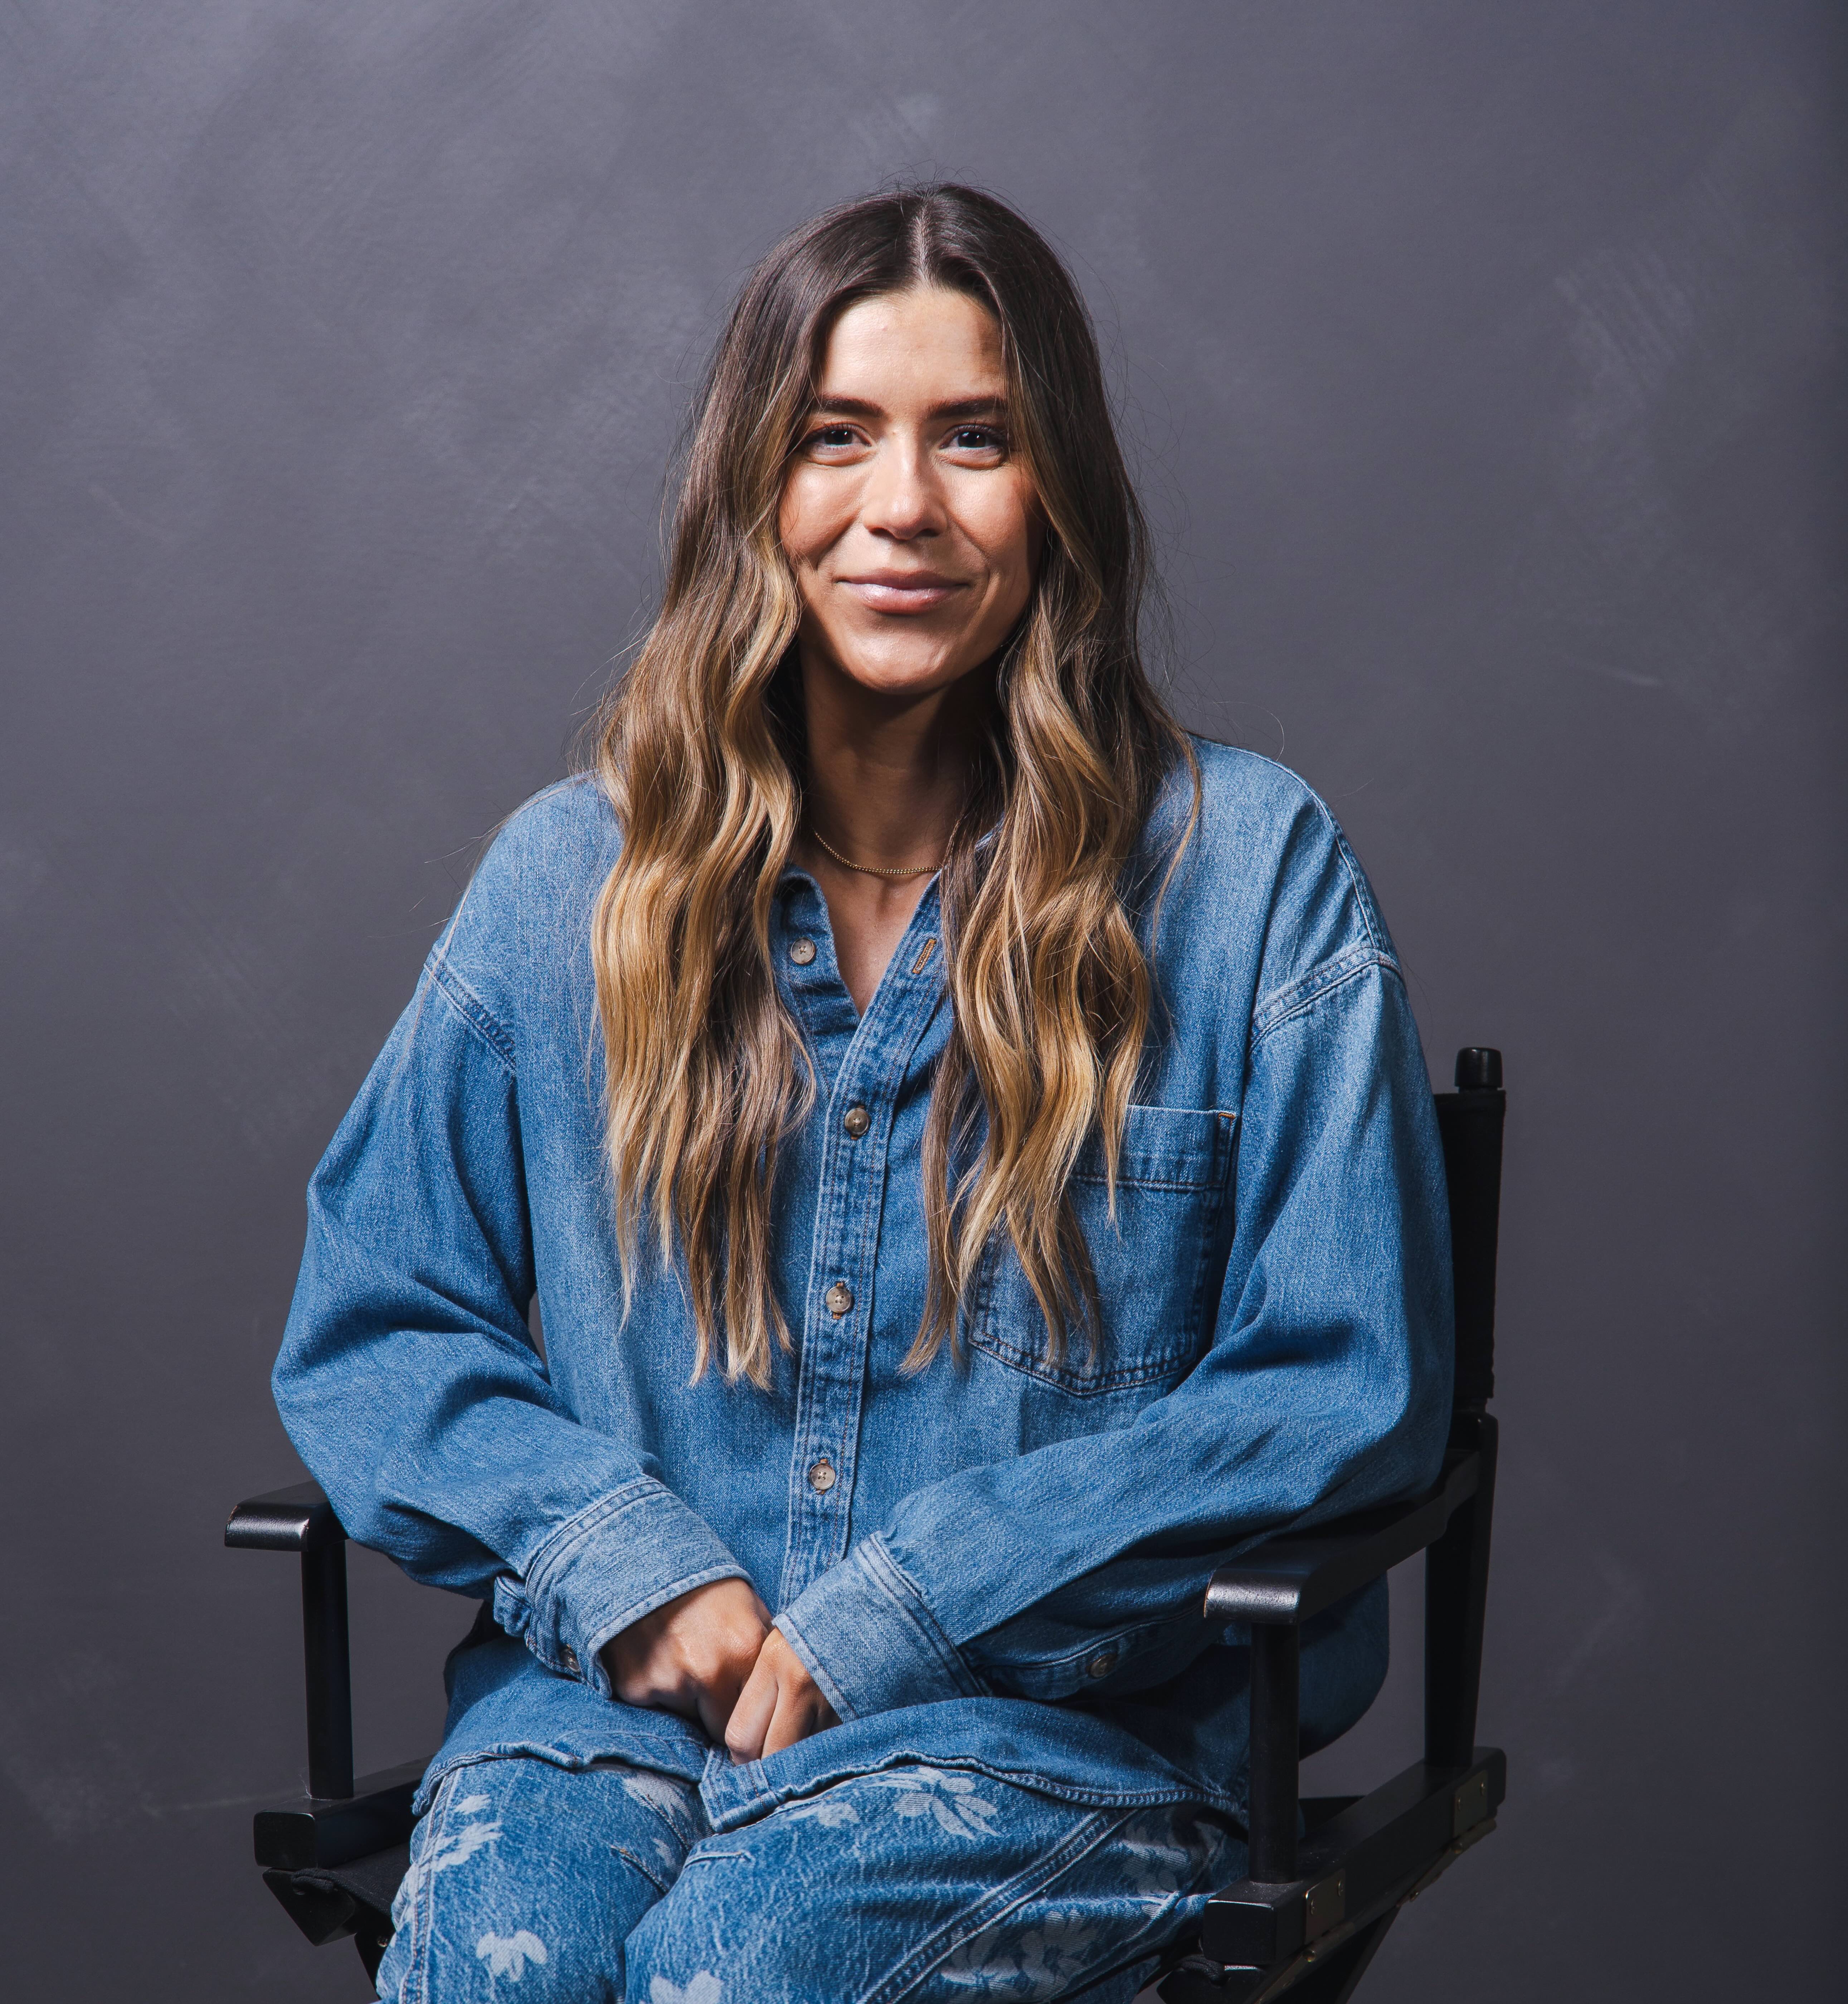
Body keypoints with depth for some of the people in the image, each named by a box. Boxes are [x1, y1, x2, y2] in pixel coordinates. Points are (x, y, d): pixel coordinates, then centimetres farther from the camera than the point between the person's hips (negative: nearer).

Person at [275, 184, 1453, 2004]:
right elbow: (370, 1326, 11)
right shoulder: (572, 878, 8)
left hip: (1064, 1716, -2)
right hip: (620, 1681, 2)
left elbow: (1344, 1388, -3)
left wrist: (891, 1617, -10)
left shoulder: (1246, 875, 0)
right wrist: (631, 1573, -8)